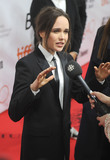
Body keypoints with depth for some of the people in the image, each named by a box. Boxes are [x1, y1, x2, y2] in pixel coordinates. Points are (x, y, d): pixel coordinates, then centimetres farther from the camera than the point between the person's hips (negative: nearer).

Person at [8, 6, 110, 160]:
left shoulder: (67, 59, 3)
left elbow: (80, 96, 10)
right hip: (39, 144, -6)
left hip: (63, 139, 6)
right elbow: (14, 114, -22)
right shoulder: (27, 64, -18)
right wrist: (33, 88, -37)